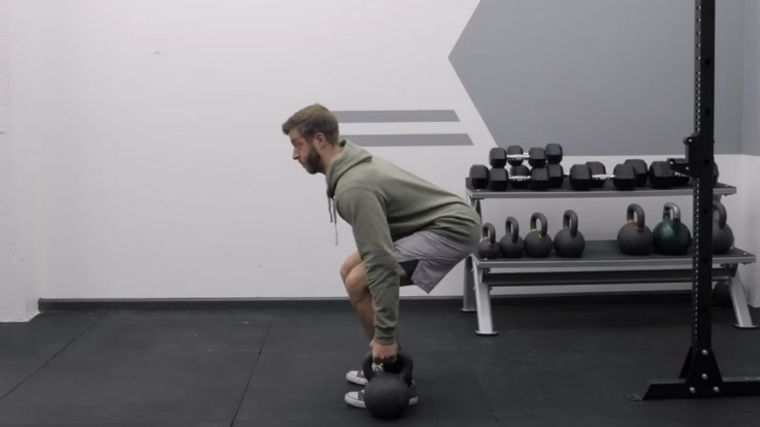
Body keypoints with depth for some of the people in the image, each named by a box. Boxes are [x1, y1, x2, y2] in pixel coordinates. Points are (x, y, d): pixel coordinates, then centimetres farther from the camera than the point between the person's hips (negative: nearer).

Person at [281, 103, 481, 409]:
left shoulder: (353, 187, -25)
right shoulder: (353, 167, 8)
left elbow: (382, 264, -29)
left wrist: (385, 335, -25)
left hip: (451, 228, -11)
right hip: (438, 222, 11)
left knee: (359, 283, -15)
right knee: (350, 272, 13)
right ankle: (386, 365, 19)